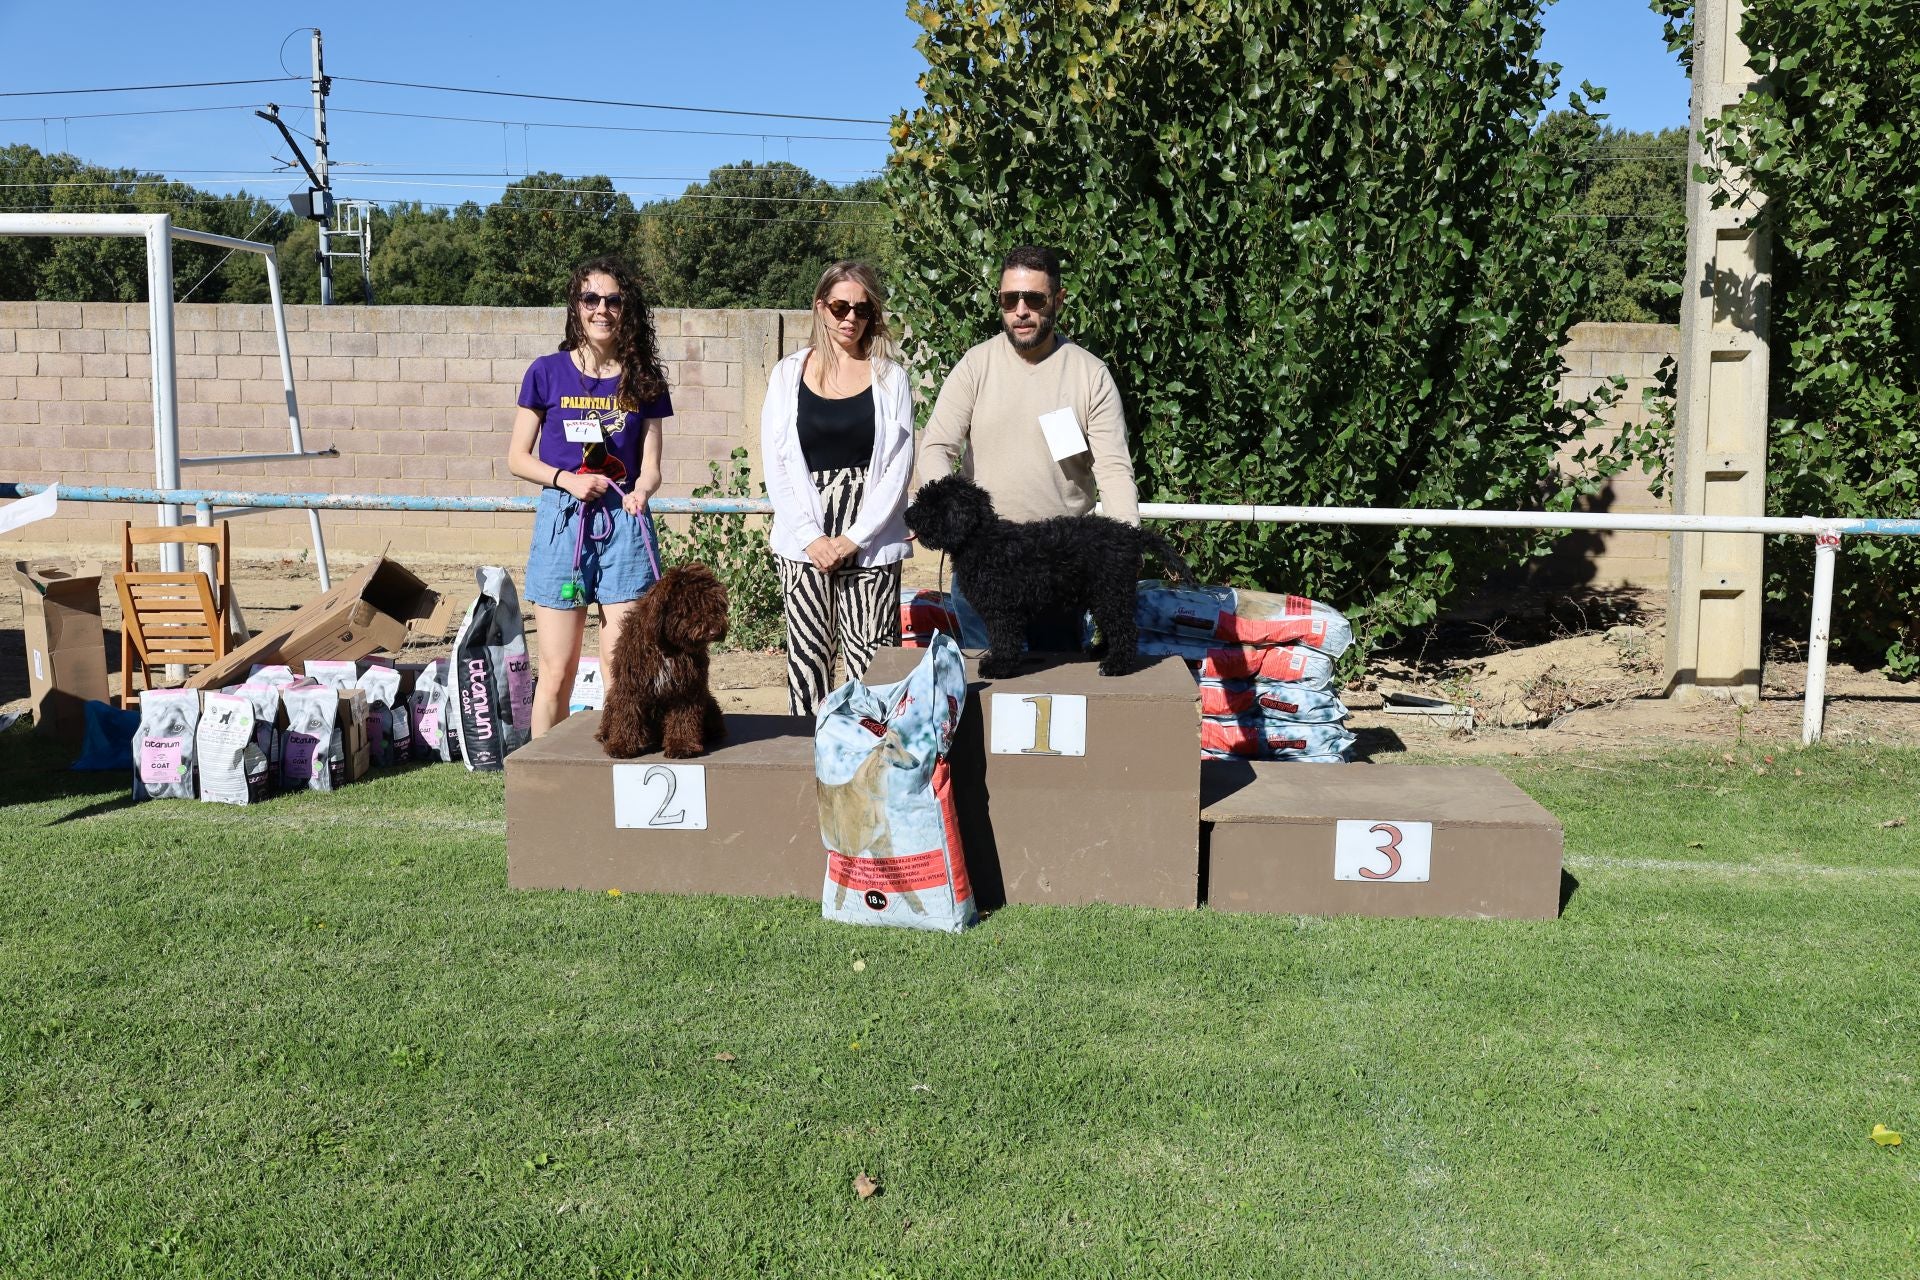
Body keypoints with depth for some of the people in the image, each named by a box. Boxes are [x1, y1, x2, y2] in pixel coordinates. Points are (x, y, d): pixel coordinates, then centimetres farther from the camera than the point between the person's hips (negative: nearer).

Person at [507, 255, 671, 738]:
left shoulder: (643, 380, 7)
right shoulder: (548, 373, 3)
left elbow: (650, 467, 7)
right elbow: (518, 458, 6)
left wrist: (640, 491, -15)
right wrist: (567, 479, -11)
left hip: (624, 523, 1)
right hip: (562, 520, -1)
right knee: (557, 671, 2)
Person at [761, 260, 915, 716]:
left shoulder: (890, 378, 6)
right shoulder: (788, 374, 9)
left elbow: (899, 467, 0)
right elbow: (775, 465, 4)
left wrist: (854, 537, -8)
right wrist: (810, 536, -6)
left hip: (870, 543, -1)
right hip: (804, 541, 1)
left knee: (872, 662, -5)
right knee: (807, 659, 3)